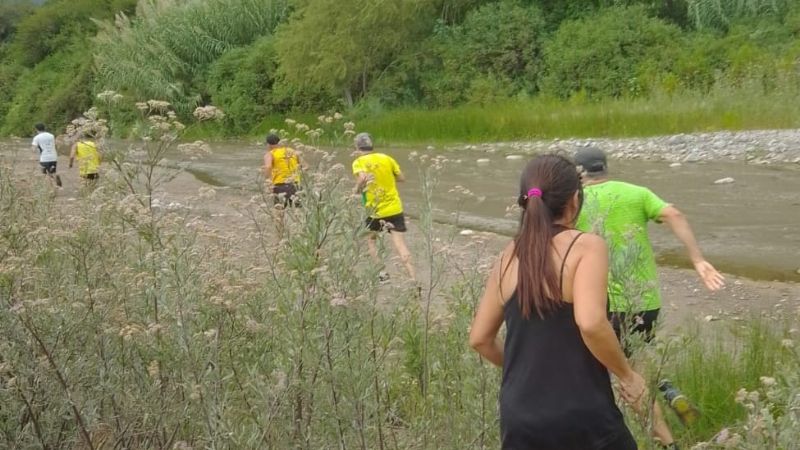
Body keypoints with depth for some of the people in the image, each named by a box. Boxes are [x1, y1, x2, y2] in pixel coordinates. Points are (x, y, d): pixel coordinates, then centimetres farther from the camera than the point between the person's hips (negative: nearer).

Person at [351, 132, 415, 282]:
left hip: (375, 211, -2)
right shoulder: (386, 158, 4)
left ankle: (381, 272, 15)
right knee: (399, 243, -4)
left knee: (370, 239, 23)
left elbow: (363, 178, -27)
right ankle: (413, 278, -15)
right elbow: (401, 178, 7)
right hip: (394, 208, 2)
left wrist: (357, 189, -8)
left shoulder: (359, 162, -7)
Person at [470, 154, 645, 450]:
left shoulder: (508, 257, 5)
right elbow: (590, 323, -26)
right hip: (582, 416, -4)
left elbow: (479, 339, 11)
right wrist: (627, 375, -11)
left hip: (519, 418, 5)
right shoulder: (586, 246, -11)